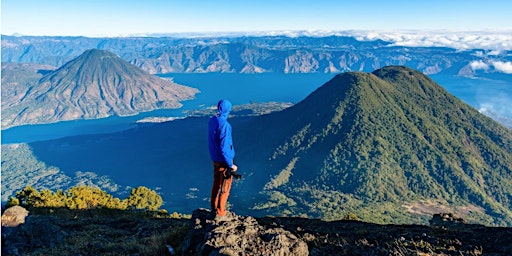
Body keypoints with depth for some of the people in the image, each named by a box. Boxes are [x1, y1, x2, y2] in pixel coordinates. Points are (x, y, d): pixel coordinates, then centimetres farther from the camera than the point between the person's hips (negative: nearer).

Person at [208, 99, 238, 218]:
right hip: (224, 160, -8)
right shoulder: (224, 124, -26)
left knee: (216, 183, 22)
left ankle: (213, 207, 36)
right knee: (225, 187, 9)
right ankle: (220, 212, 20)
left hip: (215, 159, 8)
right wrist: (230, 165, -18)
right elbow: (224, 148, -26)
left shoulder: (212, 120, -1)